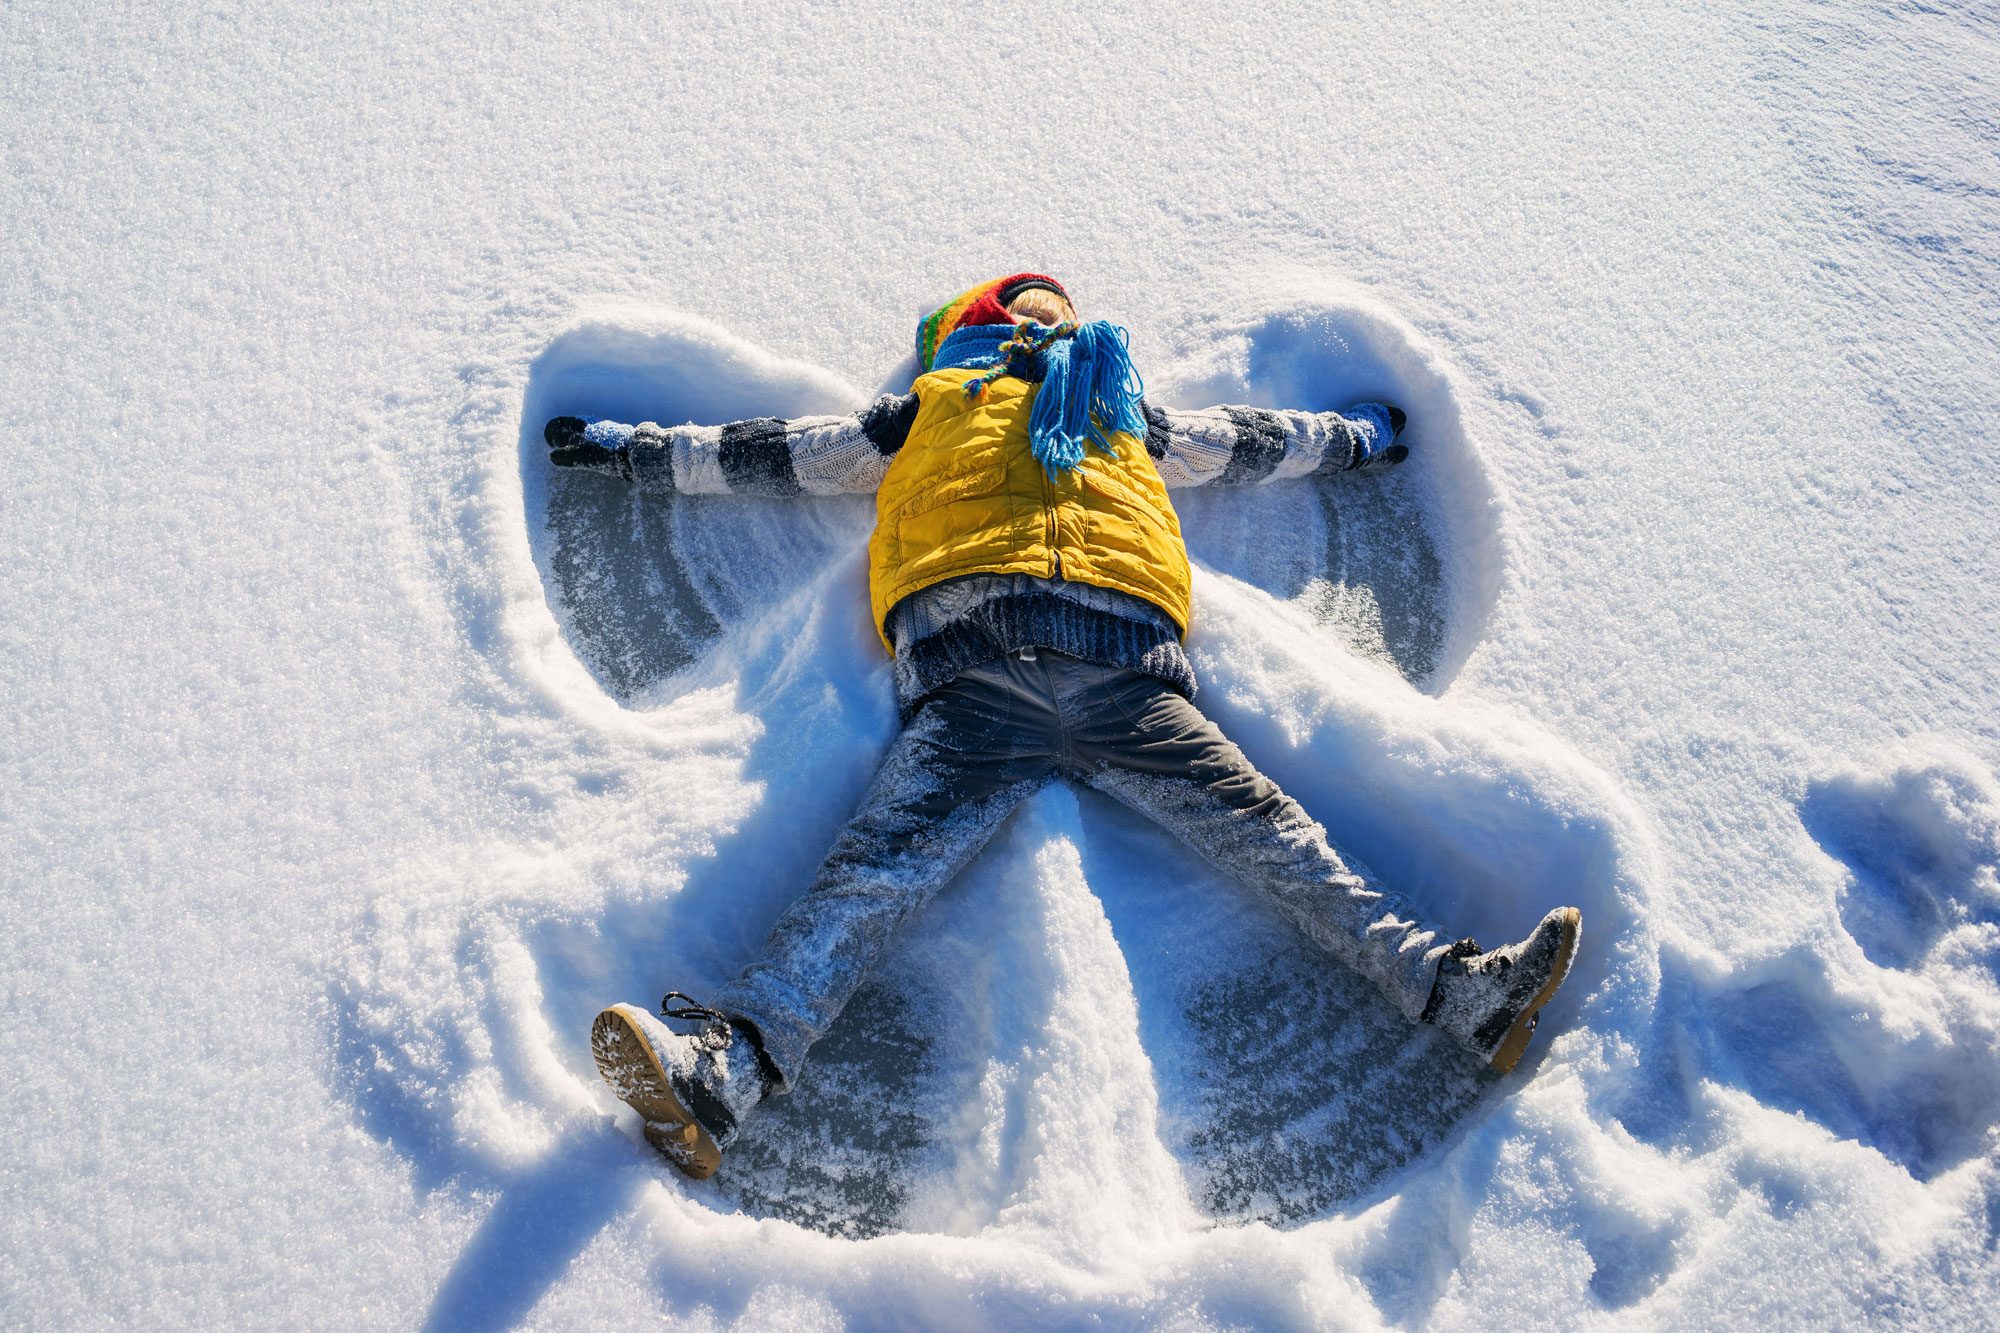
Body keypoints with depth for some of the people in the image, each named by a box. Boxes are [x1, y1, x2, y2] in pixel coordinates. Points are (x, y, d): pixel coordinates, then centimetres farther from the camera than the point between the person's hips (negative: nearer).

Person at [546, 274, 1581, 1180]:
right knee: (886, 856, -25)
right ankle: (730, 1062, -42)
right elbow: (771, 454, 39)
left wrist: (1355, 436, 64)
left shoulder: (1128, 418, 41)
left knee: (1259, 825, -16)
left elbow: (1248, 442, 54)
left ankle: (1451, 990, -27)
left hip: (1122, 671, 2)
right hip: (975, 674, -2)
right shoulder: (933, 409, 35)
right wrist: (632, 448, 42)